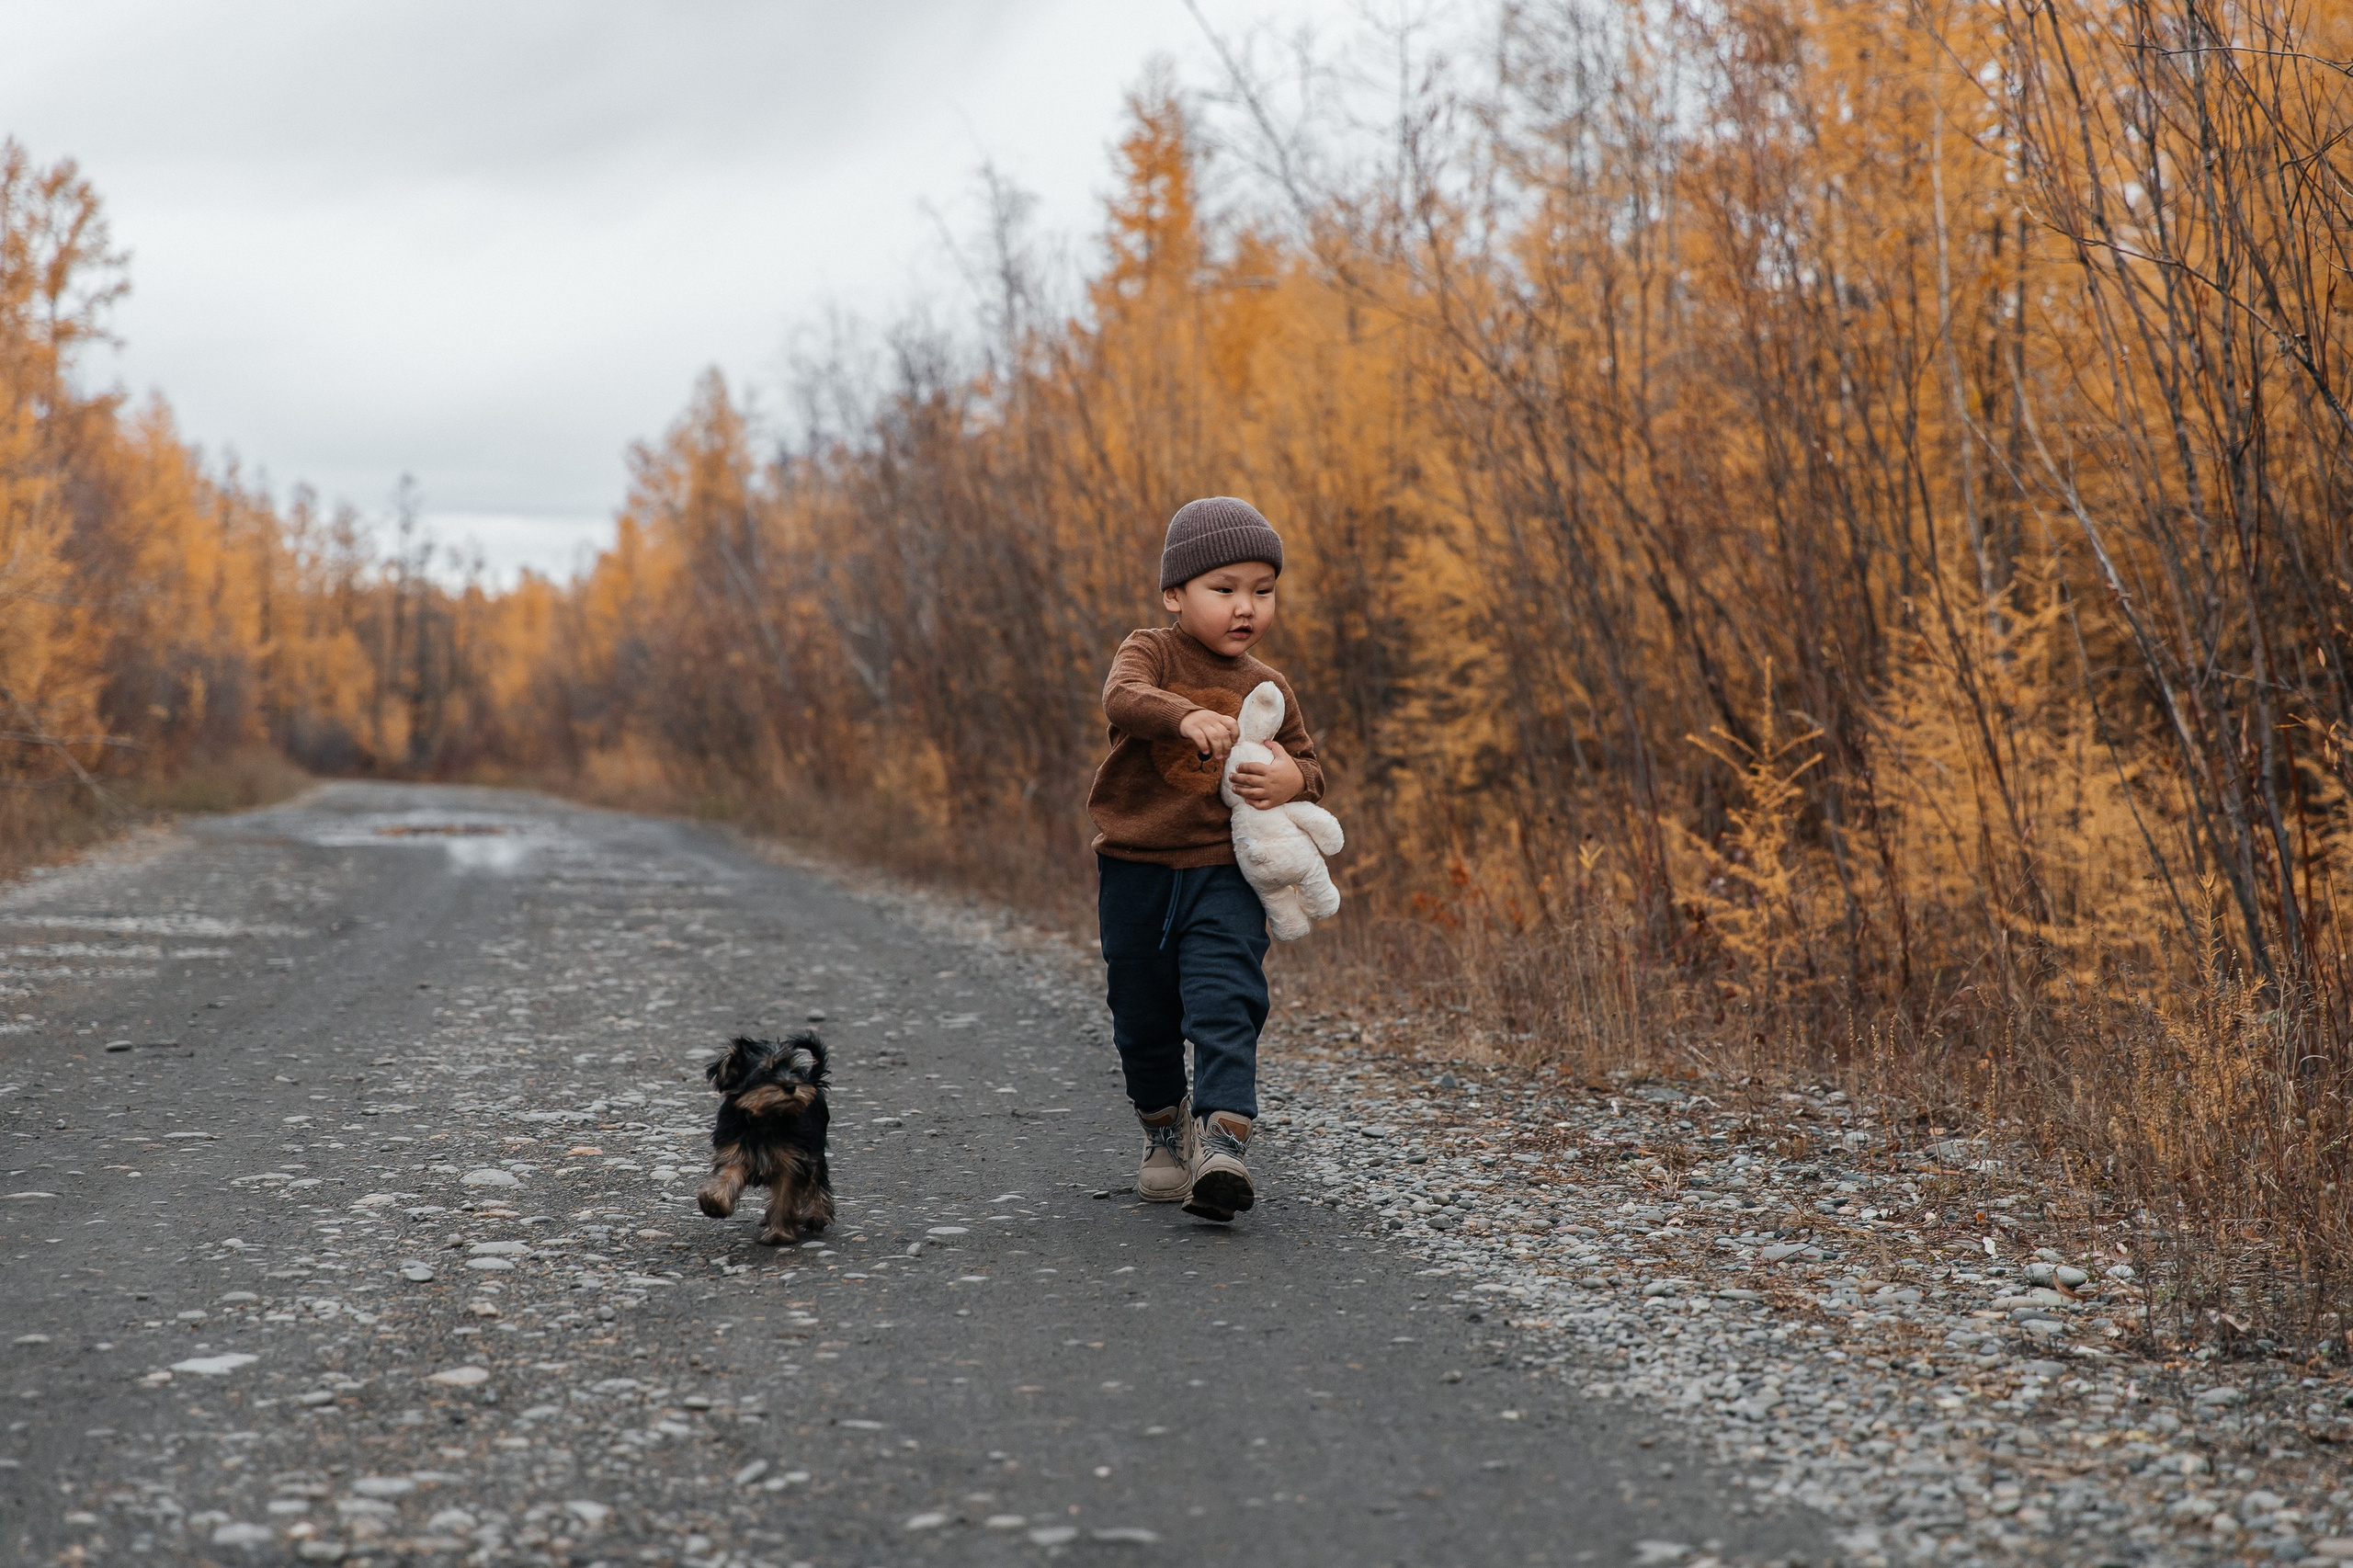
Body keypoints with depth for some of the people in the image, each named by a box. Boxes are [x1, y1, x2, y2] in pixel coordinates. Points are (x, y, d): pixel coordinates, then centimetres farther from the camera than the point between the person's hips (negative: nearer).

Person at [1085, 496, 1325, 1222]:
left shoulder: (1268, 689, 7)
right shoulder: (1150, 651, -3)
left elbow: (1310, 766, 15)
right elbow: (1122, 697, -25)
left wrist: (1291, 780, -10)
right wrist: (1187, 715, -45)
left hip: (1223, 873, 1)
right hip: (1134, 869, 0)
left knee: (1224, 1006, -17)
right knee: (1143, 1018, 11)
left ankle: (1223, 1144, -23)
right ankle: (1164, 1129, 34)